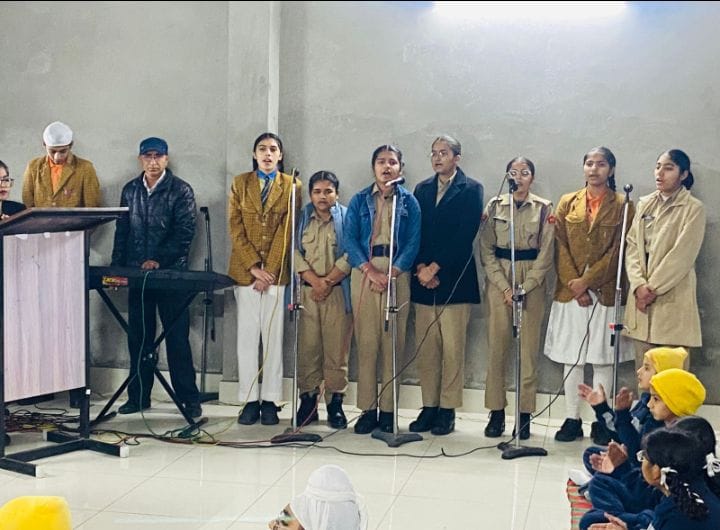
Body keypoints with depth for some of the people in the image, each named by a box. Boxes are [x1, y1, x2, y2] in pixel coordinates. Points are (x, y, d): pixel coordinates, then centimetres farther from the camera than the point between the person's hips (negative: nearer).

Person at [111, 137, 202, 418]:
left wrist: (159, 259, -17)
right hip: (137, 273, 4)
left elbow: (185, 232, -9)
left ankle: (189, 398, 3)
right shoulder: (130, 190, 12)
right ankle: (138, 396, 16)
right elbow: (122, 231, 15)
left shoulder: (181, 190, -1)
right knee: (138, 337, 8)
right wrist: (116, 267, 7)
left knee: (177, 337, -3)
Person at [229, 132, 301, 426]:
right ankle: (250, 401, 5)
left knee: (274, 337, 0)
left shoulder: (291, 186, 6)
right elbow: (235, 228, 1)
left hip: (276, 270, -1)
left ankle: (270, 401, 5)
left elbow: (286, 231, -2)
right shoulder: (239, 183, 10)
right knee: (247, 336, 1)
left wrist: (269, 270, -10)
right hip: (245, 269, 1)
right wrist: (254, 267, -9)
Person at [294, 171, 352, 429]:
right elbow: (295, 252, 2)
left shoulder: (346, 218, 6)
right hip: (307, 291, 2)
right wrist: (315, 280, -10)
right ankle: (308, 402, 6)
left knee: (337, 348, -4)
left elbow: (350, 255, -3)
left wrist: (328, 282, -10)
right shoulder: (302, 219, 13)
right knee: (307, 347, 0)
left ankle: (335, 403, 2)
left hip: (337, 292, -2)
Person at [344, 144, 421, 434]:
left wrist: (392, 274, -12)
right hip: (363, 271, 1)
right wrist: (370, 271, -12)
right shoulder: (359, 200, 10)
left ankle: (388, 410, 3)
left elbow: (413, 242, 1)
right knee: (366, 343, -2)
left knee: (392, 343, -2)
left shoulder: (409, 201, 9)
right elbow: (350, 239, 2)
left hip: (397, 273, 0)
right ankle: (368, 408, 3)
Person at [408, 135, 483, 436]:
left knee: (452, 348, -3)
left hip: (454, 279, -4)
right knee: (426, 349, 4)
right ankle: (429, 406, 11)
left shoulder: (471, 190, 2)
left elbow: (465, 235, -8)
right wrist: (421, 268, -5)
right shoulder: (422, 190, 17)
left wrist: (435, 267, -12)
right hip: (424, 278, 4)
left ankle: (447, 409, 4)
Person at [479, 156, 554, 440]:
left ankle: (524, 414, 5)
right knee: (497, 346, -1)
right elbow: (486, 250, 2)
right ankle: (496, 411, 7)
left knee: (528, 349, -1)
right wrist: (505, 286, -8)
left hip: (532, 283, -1)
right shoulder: (494, 206, 6)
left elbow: (546, 253, 0)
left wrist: (525, 287, -10)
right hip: (499, 282, 1)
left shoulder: (544, 209, 3)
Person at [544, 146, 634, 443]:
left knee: (602, 358, 1)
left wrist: (586, 281, -12)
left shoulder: (622, 206, 1)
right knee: (571, 358, 5)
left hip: (605, 293, -2)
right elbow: (561, 248, 3)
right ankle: (572, 419, 12)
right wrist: (574, 287, -7)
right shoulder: (567, 203, 9)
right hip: (570, 293, 3)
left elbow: (617, 251, -6)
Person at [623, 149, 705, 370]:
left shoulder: (694, 209, -3)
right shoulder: (645, 204, 13)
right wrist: (639, 285, -8)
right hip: (641, 294, 5)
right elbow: (632, 246, 6)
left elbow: (682, 255, -11)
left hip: (672, 298, -5)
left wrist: (653, 288, -12)